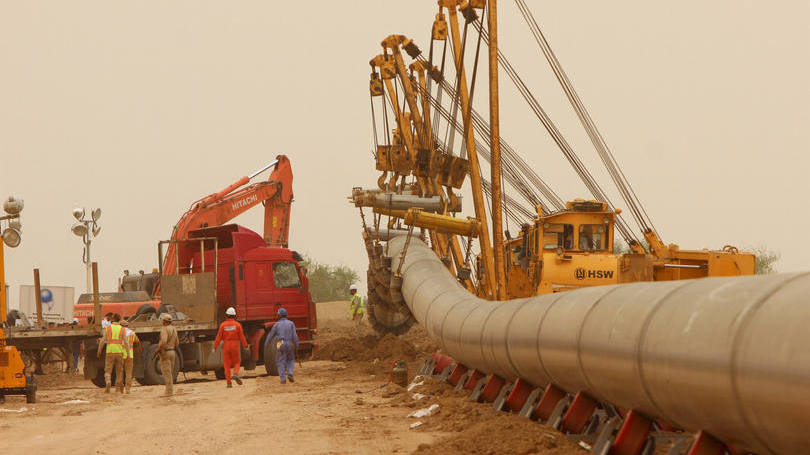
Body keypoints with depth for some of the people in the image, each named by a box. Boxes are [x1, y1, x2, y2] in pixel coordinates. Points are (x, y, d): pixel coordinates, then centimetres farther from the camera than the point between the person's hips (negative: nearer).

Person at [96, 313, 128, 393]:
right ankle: (119, 388, 11)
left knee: (108, 371, 2)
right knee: (119, 372, 11)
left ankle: (108, 383, -23)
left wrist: (99, 351, 6)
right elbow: (125, 342, -2)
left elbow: (103, 340, -4)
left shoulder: (107, 328, 0)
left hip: (110, 353, -1)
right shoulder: (122, 329, 3)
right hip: (119, 353, 1)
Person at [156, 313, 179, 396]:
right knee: (170, 373, 14)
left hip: (165, 352, -8)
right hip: (172, 352, 8)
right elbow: (177, 343, 15)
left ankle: (169, 391, -8)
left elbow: (163, 341, -28)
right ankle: (171, 389, 17)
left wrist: (158, 349, -15)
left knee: (166, 373, -6)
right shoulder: (174, 329, 11)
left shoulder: (164, 329, -15)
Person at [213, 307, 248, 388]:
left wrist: (215, 347, 1)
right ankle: (235, 374, -14)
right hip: (235, 347, 0)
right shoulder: (237, 324, -6)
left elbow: (219, 337, -6)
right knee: (237, 362, 14)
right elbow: (241, 336, -4)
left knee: (227, 365, 6)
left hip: (226, 347, 0)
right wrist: (245, 345, 9)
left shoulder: (223, 325, -6)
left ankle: (228, 383, 3)